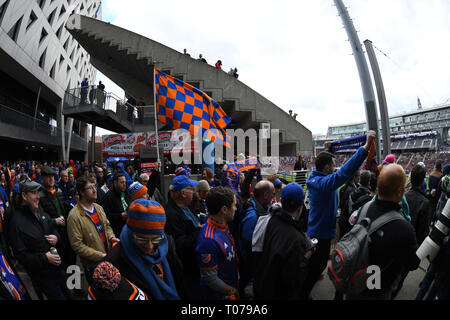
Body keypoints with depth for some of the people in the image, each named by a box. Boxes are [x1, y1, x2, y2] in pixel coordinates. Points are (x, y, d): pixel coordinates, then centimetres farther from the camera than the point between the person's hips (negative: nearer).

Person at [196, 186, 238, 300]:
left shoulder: (223, 225, -4)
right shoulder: (209, 240, -32)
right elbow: (209, 278, -26)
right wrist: (233, 291, -14)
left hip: (233, 285, 8)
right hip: (219, 295, -8)